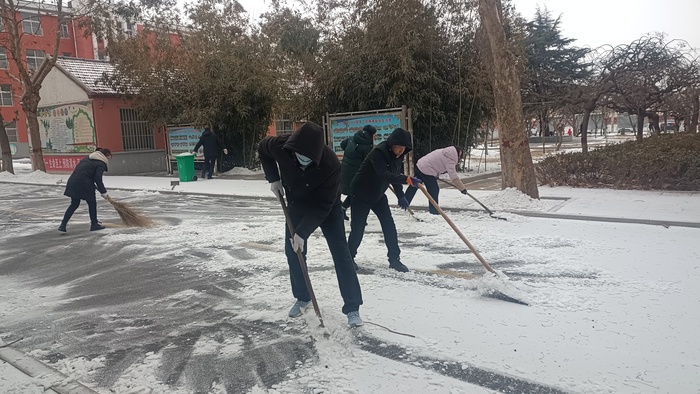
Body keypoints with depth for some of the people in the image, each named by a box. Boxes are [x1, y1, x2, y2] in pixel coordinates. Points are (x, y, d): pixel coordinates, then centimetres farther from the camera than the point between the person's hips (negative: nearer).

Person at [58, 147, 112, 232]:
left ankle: (63, 225, 14)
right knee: (92, 203, 8)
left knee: (74, 204, 16)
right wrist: (103, 192, -5)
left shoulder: (88, 157, 22)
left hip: (73, 182, 8)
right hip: (84, 184, -8)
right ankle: (94, 225, 16)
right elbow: (98, 179, -13)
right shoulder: (101, 163, -5)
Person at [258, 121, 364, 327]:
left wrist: (303, 232, -36)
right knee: (293, 251, 5)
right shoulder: (281, 146, -29)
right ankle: (302, 297, 25)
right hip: (297, 203, 4)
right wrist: (273, 178, -10)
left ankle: (353, 308, -2)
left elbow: (322, 205, -33)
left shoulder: (330, 163, -39)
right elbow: (262, 149, -3)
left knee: (340, 253, -8)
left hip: (327, 207, -3)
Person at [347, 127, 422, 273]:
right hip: (361, 194, -7)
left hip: (378, 195, 7)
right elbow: (384, 175, -39)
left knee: (389, 227, -2)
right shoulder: (378, 152, -27)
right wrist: (407, 179, -48)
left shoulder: (397, 156, -2)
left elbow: (395, 176, 10)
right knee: (358, 228, 0)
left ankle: (394, 259, 6)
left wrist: (401, 196, 3)